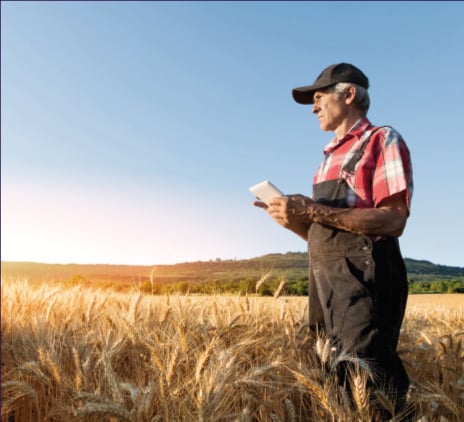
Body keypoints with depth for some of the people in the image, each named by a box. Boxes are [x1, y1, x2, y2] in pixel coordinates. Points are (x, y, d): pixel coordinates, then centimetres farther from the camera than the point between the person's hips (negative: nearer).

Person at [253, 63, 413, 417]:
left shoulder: (383, 140, -1)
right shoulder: (331, 157, 23)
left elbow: (393, 221, -15)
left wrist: (313, 210, -18)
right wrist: (293, 219, 3)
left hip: (363, 276, -8)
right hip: (325, 279, 8)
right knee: (338, 378, 13)